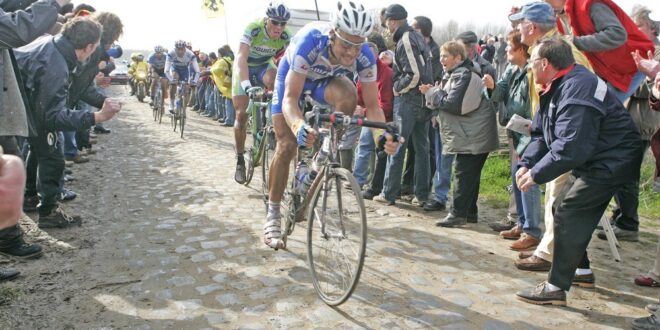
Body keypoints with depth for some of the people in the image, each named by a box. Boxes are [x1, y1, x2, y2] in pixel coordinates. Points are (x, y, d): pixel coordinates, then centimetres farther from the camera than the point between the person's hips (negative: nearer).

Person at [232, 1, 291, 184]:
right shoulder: (253, 29, -32)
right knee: (241, 114, -6)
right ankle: (240, 160, 9)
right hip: (244, 67, -2)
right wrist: (246, 85, -57)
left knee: (274, 80, -36)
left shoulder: (285, 36, -23)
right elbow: (241, 58, -42)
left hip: (264, 66, 2)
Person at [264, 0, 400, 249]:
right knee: (287, 145, -11)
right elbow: (290, 98, -41)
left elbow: (372, 105, -26)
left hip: (326, 80, 2)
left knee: (347, 97, -33)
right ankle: (273, 215, 3)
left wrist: (383, 133, -46)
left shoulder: (364, 57, -31)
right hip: (292, 75, -2)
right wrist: (298, 126, -61)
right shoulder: (310, 41, -40)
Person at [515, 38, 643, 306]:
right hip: (592, 162, 10)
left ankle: (556, 288, -10)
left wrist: (536, 174, -27)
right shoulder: (556, 88, 8)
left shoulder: (577, 90, -26)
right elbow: (541, 135, 8)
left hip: (610, 163, -10)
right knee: (573, 212, 15)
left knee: (568, 212, -15)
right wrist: (526, 163, -8)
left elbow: (571, 146, -34)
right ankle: (582, 271, 32)